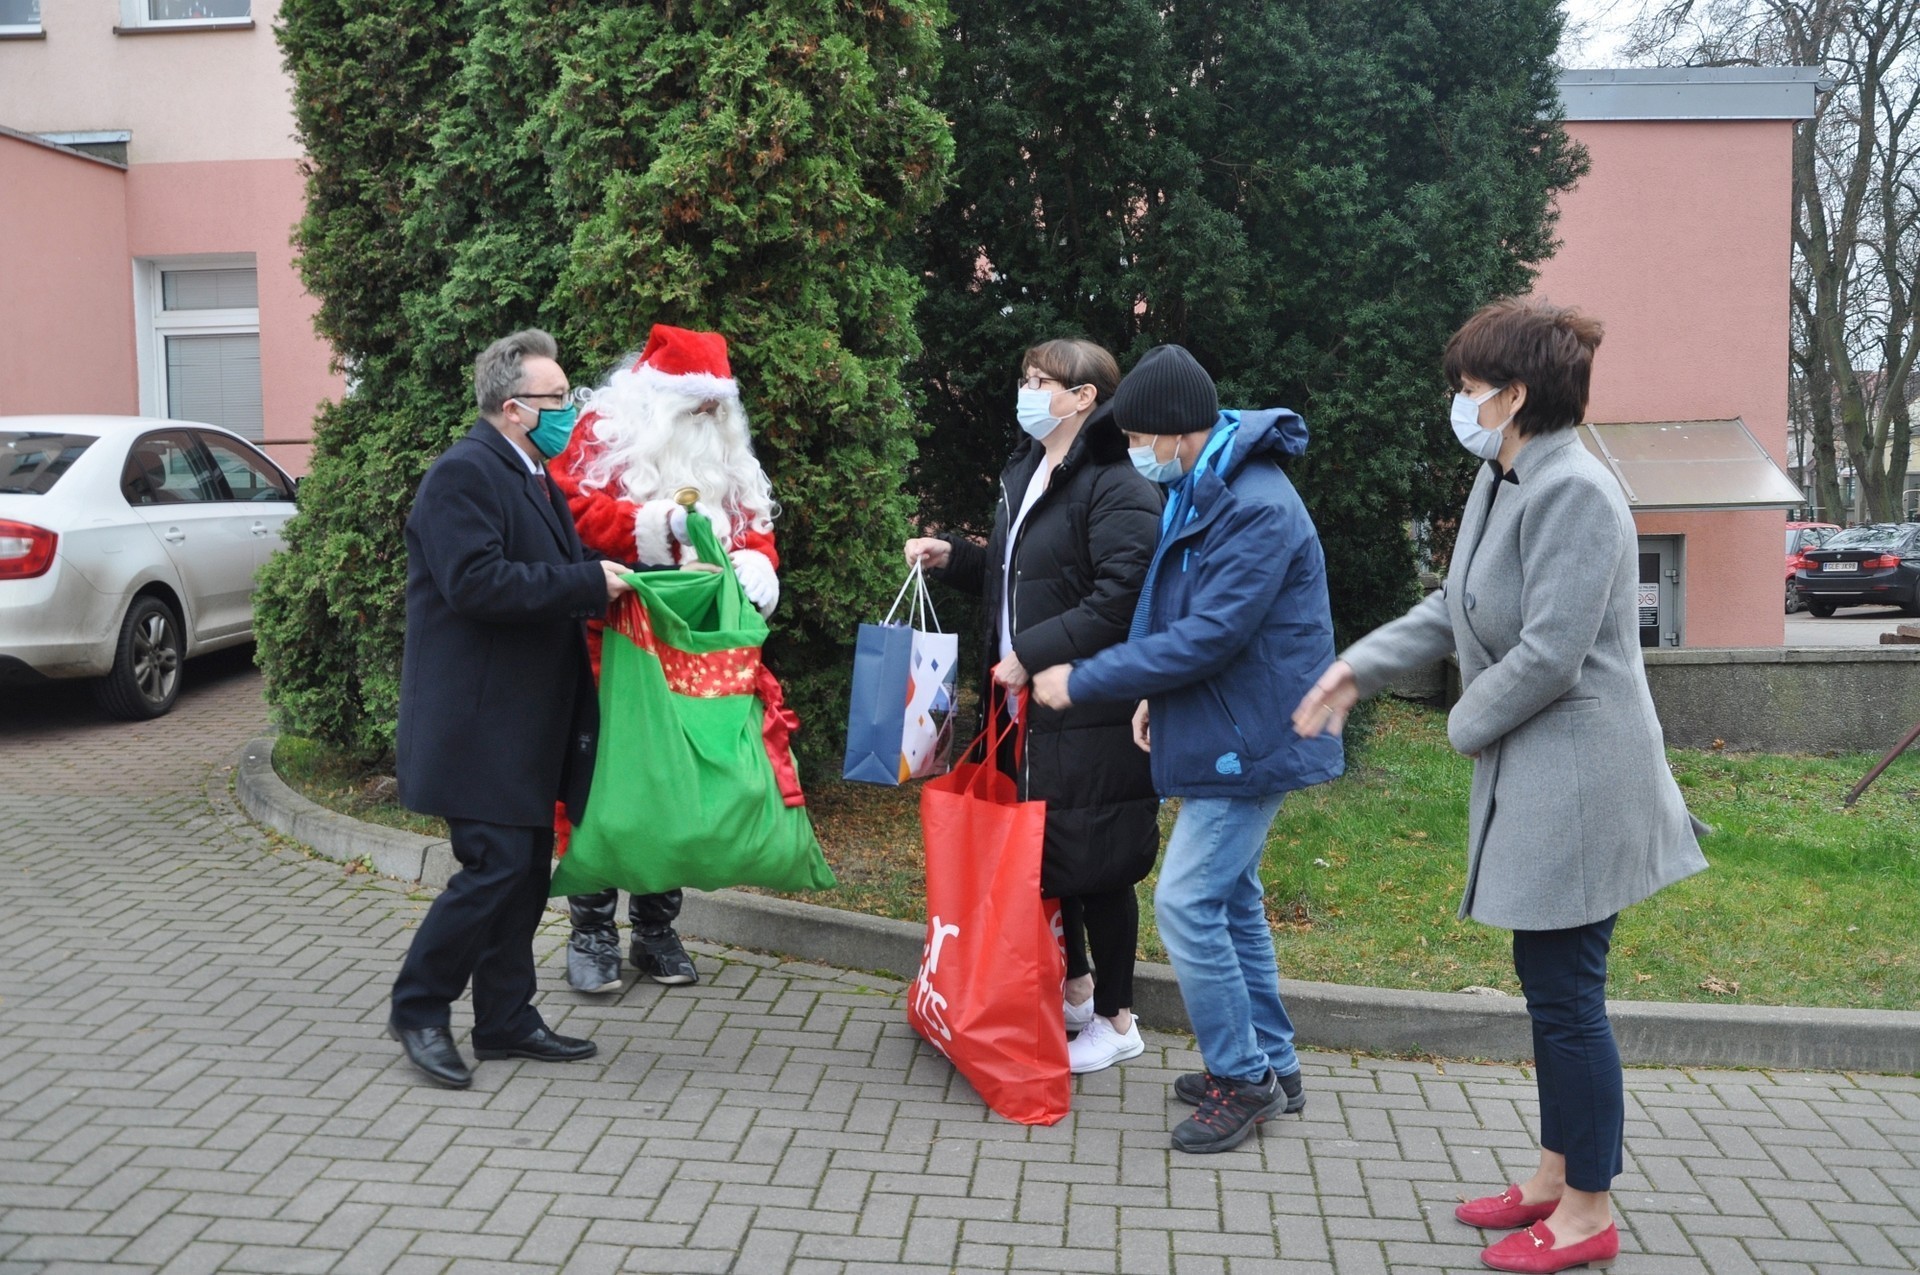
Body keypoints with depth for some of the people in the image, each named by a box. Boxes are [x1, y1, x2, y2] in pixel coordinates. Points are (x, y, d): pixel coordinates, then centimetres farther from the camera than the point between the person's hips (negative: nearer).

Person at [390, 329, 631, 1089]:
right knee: (495, 867, -8)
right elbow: (476, 582, -25)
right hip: (478, 721, -10)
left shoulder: (534, 478, 16)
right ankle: (418, 1011, 10)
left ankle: (506, 1019, 23)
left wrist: (609, 577, 6)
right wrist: (588, 583, -22)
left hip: (527, 720, 10)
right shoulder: (464, 473, -14)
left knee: (527, 869, 12)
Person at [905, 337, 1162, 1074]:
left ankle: (1116, 1021, 19)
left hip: (1092, 715, -9)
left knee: (1092, 860, 2)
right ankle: (1074, 988, 37)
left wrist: (1032, 653, -21)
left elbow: (1118, 603, -23)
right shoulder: (1025, 474, 13)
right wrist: (953, 559, 8)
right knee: (1041, 848, 18)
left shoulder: (1116, 489, -15)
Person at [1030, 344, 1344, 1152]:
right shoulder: (1195, 492, 9)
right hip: (1223, 729, 10)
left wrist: (1083, 683, -20)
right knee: (1230, 900, 16)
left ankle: (1241, 1079, 6)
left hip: (1246, 740, -10)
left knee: (1187, 903, -9)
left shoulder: (1257, 509, -23)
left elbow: (1207, 638, -26)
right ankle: (1270, 1065, 30)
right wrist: (1154, 692, 2)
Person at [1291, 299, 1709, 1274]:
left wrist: (1466, 724, -9)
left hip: (1576, 779, -10)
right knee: (1549, 986, 17)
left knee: (1565, 992, 1)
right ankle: (1556, 1175, 31)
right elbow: (1453, 608, 18)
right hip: (1530, 779, 10)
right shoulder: (1500, 482, 9)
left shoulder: (1574, 492, -21)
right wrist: (1358, 669, 9)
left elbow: (1549, 655, -24)